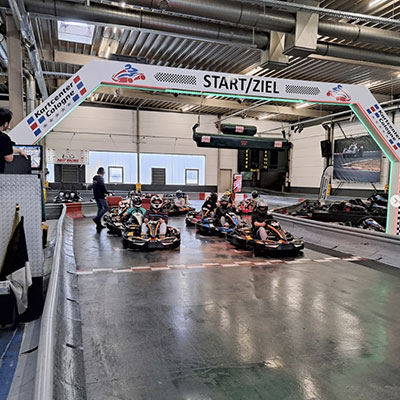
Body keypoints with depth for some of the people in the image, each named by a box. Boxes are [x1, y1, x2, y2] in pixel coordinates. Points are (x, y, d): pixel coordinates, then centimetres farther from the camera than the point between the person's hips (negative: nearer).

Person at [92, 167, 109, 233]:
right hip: (100, 196, -9)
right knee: (106, 207, -5)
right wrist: (107, 193, -9)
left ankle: (99, 224, 17)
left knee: (99, 208, 15)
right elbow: (102, 187, -21)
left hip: (96, 196, 9)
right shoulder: (100, 178, -13)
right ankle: (97, 218, -16)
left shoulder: (94, 178, 14)